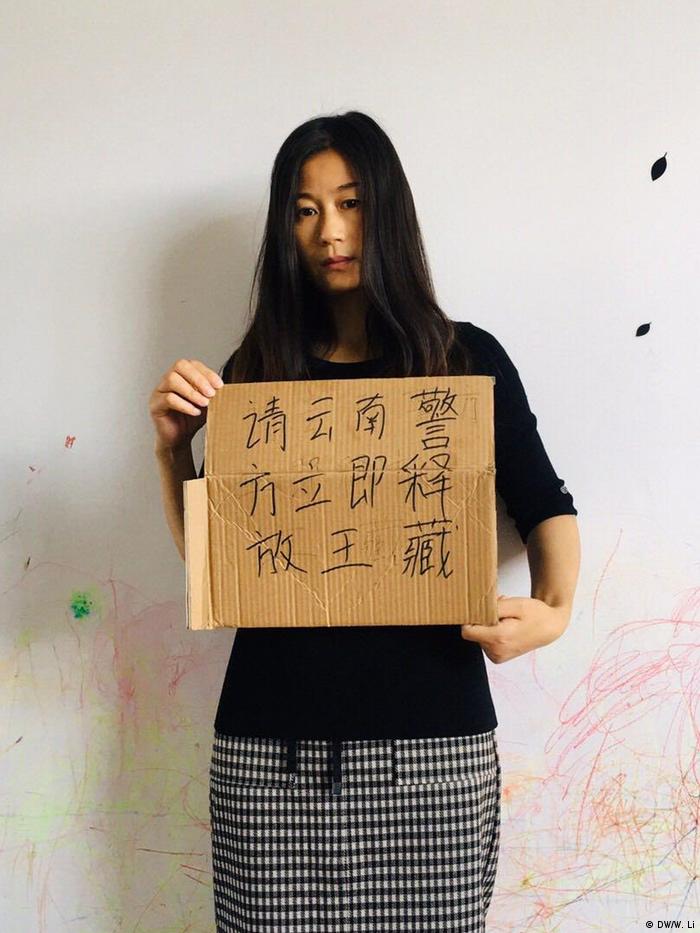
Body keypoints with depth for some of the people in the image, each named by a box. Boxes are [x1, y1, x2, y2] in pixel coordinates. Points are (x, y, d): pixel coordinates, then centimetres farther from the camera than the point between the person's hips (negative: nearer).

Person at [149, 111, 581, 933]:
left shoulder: (467, 356, 3)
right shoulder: (256, 370, 7)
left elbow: (544, 505, 12)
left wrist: (555, 608, -6)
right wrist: (172, 446, -4)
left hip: (432, 734, -1)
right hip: (272, 743, 2)